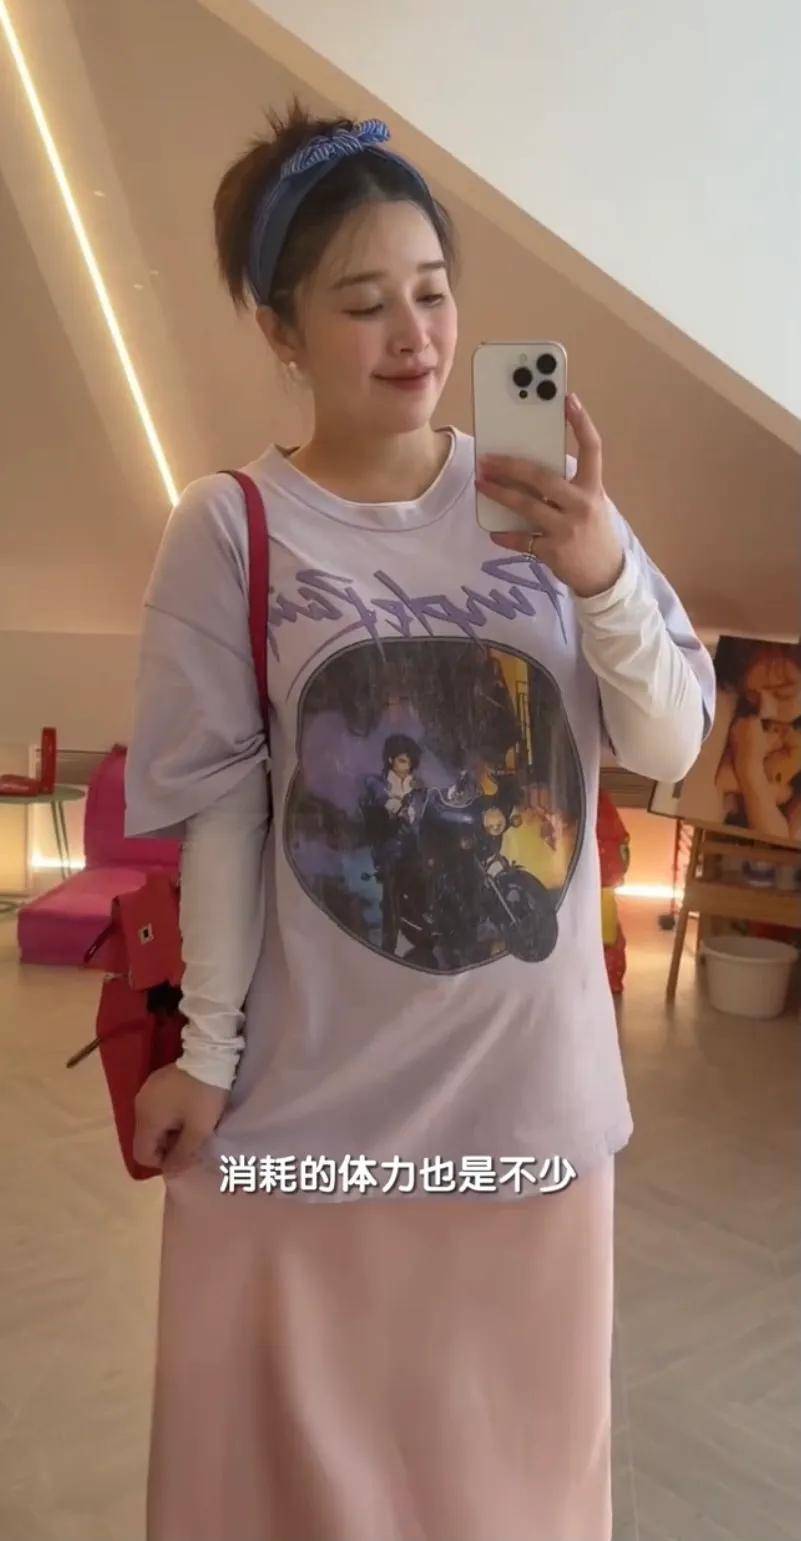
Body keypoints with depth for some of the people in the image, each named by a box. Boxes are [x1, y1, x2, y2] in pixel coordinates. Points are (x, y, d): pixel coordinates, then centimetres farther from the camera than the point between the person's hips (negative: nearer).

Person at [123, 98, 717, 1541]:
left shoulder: (544, 494, -1)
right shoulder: (228, 528, -7)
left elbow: (670, 746, -6)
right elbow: (226, 812, -6)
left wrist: (604, 576, -23)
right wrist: (208, 1047, -3)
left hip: (532, 1075, 2)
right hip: (316, 1084, -2)